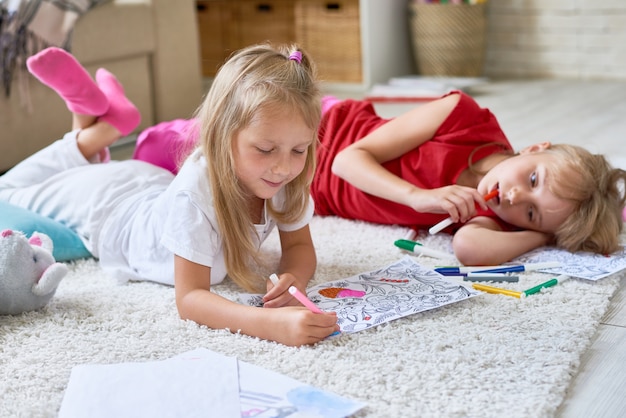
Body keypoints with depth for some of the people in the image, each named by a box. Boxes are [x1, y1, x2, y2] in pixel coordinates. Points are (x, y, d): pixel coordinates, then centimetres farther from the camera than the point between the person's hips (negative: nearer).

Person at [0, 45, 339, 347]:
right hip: (106, 211, -5)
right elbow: (189, 298, -47)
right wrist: (273, 323, -64)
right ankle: (102, 125, 18)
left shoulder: (288, 179, -31)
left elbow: (299, 245, -16)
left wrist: (294, 279, -41)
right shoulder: (195, 190, -47)